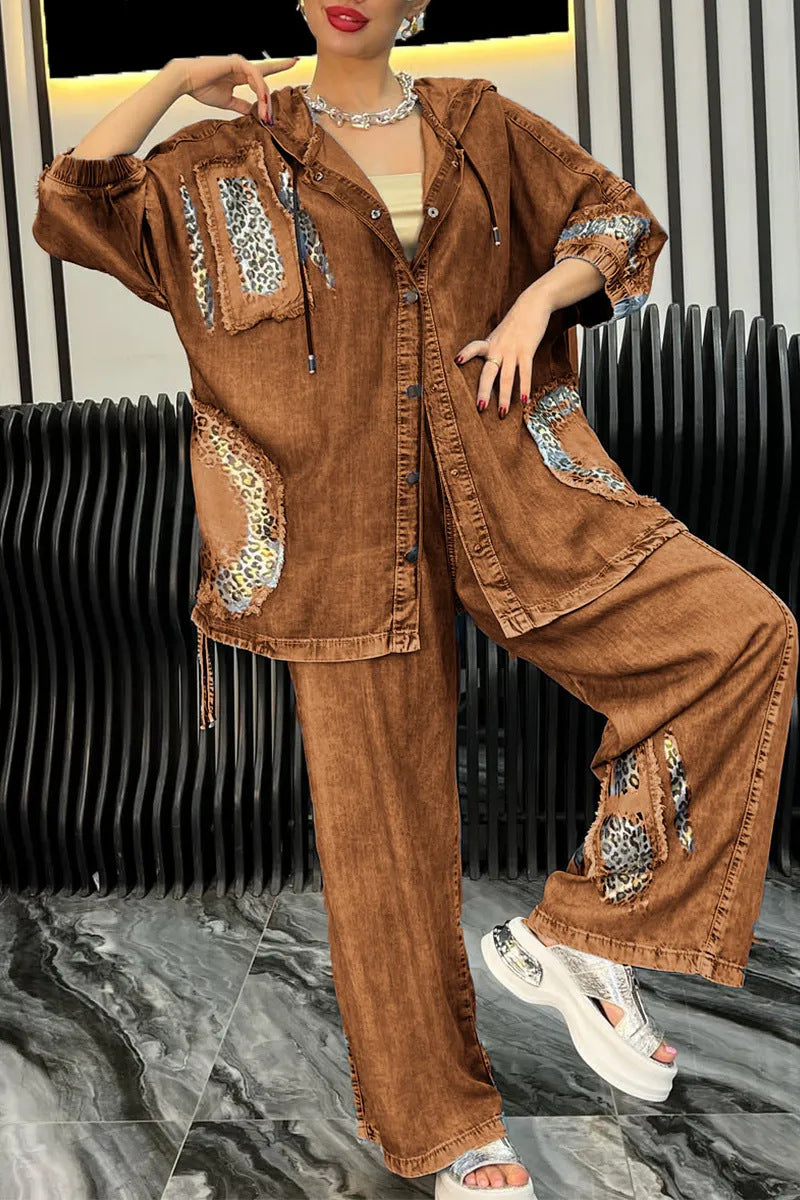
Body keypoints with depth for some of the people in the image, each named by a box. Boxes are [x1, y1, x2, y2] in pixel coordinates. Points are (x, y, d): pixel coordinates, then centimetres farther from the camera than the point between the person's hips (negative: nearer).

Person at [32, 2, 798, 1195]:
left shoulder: (480, 125, 13)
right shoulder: (237, 159, 10)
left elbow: (619, 220, 16)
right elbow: (73, 211, 2)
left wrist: (540, 295, -2)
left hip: (509, 496, 2)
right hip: (346, 526, -2)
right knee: (382, 823, 2)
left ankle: (575, 934, -3)